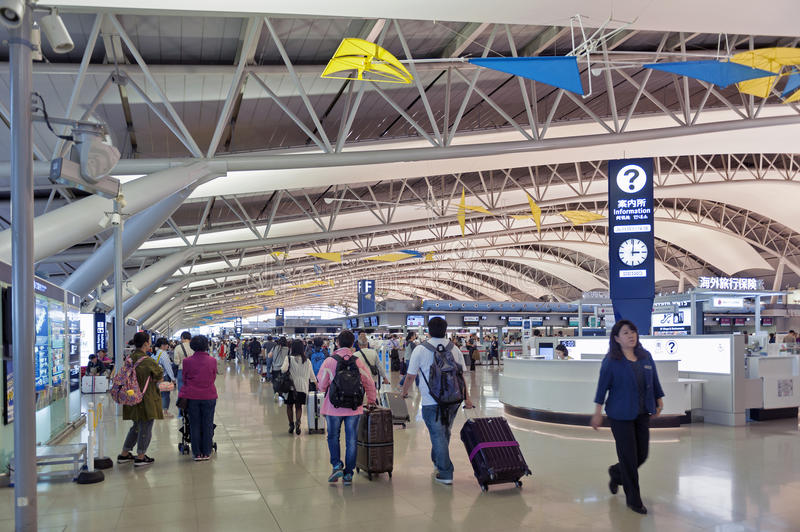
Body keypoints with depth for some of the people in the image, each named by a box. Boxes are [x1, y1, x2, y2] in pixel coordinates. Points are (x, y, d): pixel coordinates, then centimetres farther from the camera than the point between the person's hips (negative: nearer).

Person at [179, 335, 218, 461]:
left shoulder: (187, 361, -8)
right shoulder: (212, 360, -6)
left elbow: (184, 379, 4)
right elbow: (214, 377, 6)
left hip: (192, 397, 0)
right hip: (209, 396, 0)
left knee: (194, 425, 9)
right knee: (207, 425, 10)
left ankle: (197, 454, 13)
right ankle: (206, 453, 15)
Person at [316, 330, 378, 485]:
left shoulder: (329, 361, -8)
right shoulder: (358, 362, -2)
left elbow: (321, 386, -4)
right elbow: (369, 383, 7)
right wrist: (372, 400, 24)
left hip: (334, 407, -1)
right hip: (354, 408, 1)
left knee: (333, 436, 17)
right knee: (351, 440, 8)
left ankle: (337, 465, 5)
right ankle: (348, 474, 11)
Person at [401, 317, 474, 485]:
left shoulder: (420, 350, -6)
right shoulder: (455, 349, 4)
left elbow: (410, 376, 0)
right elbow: (461, 376, 6)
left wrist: (404, 392, 17)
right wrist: (467, 397, 13)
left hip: (431, 401, -4)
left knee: (438, 435, 1)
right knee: (445, 433, 20)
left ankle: (445, 474, 2)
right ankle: (438, 462, 37)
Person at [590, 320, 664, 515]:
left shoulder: (646, 356, 5)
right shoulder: (611, 361, -9)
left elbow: (654, 381, 15)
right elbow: (602, 387, -7)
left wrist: (659, 401, 17)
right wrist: (598, 412, -8)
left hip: (642, 414, 5)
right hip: (620, 415, -5)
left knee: (642, 455, 10)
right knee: (628, 456, -1)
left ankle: (616, 473, 39)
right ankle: (633, 499, 14)